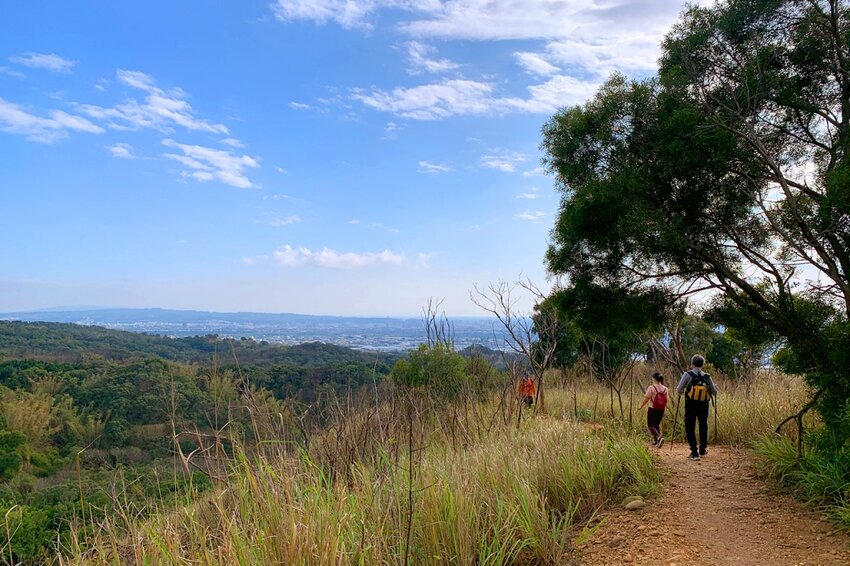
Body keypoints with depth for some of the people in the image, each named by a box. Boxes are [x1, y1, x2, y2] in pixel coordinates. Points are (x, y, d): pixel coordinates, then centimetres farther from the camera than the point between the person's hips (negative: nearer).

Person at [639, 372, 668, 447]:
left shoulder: (651, 388, -13)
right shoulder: (665, 389, 3)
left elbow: (646, 399, -14)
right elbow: (666, 400, 7)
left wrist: (641, 406, -2)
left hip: (653, 409, -6)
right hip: (661, 410, 6)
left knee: (650, 425, 1)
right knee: (657, 424, 19)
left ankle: (659, 437, -21)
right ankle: (655, 441, 22)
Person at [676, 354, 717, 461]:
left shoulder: (687, 374, -8)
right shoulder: (707, 377, 1)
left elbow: (679, 390, -10)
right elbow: (714, 392, 6)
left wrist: (681, 393, 12)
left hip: (691, 405, -3)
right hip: (704, 405, 3)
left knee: (690, 428, 4)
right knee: (703, 426, 21)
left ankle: (694, 453, -3)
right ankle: (702, 450, 30)